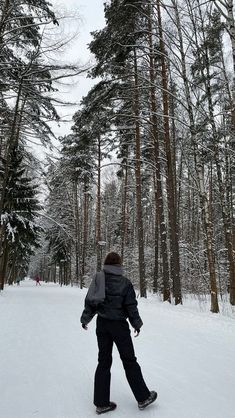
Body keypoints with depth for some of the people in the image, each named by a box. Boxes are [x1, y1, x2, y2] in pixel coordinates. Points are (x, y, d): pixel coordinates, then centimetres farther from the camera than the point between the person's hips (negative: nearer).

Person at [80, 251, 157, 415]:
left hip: (102, 324, 4)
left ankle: (101, 402, 21)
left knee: (104, 361, 14)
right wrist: (137, 324, 5)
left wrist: (85, 319, 15)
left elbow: (90, 302, 1)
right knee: (129, 361, 11)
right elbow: (131, 306, -9)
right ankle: (143, 397, 23)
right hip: (119, 325, -3)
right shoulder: (125, 282, -13)